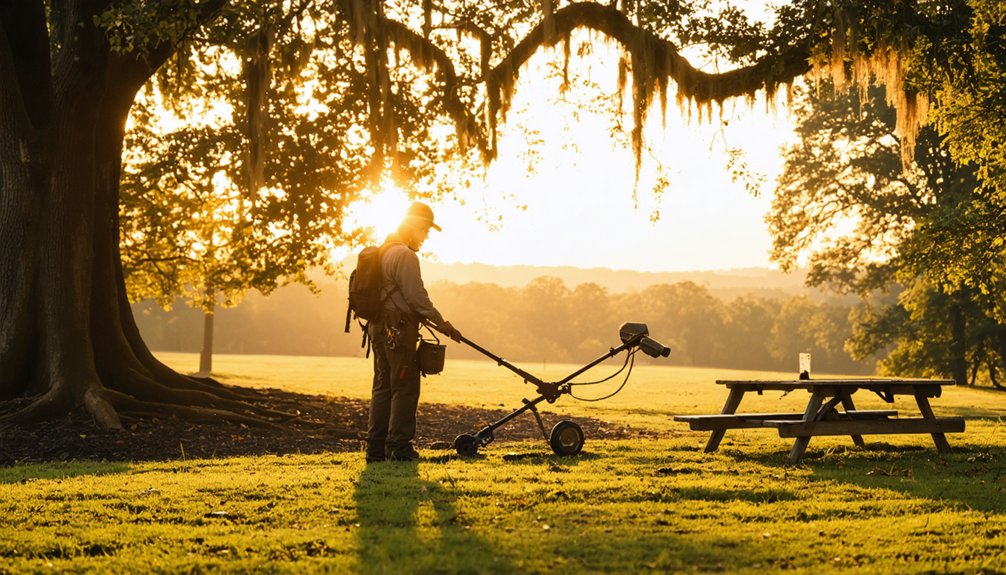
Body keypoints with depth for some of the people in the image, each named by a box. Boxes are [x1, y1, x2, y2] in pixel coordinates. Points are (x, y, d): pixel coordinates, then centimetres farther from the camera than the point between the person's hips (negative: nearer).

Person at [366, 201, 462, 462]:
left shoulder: (384, 251, 18)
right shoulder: (405, 255, -14)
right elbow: (416, 296, -18)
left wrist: (421, 317, 26)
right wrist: (442, 324, -11)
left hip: (379, 328, 10)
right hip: (398, 330, -10)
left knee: (383, 387, 12)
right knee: (405, 388, -5)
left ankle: (376, 448, 13)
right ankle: (399, 446, -4)